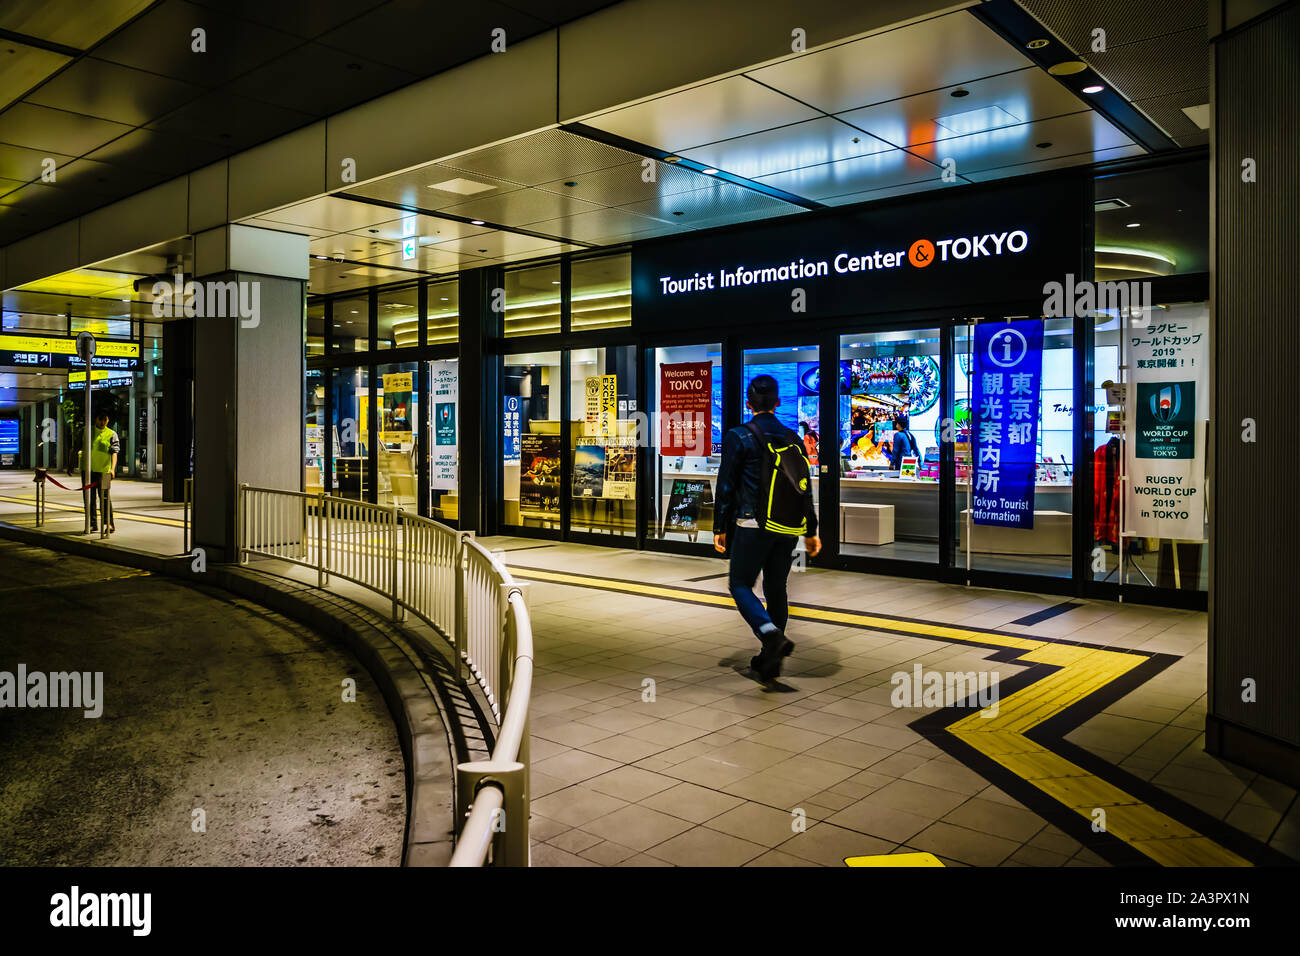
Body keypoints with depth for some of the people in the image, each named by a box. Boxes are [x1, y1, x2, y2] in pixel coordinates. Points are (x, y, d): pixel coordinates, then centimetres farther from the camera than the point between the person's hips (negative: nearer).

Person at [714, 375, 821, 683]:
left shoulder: (738, 437, -4)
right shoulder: (793, 439, 10)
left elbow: (726, 486, -6)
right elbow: (805, 488, 12)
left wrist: (720, 528, 1)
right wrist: (810, 530, 18)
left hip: (753, 525, -5)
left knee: (740, 584, 5)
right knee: (776, 589, 14)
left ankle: (772, 635, -20)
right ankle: (770, 659, 18)